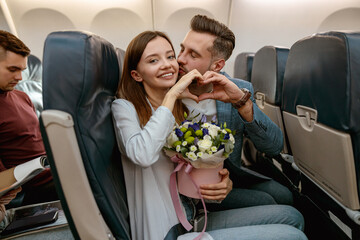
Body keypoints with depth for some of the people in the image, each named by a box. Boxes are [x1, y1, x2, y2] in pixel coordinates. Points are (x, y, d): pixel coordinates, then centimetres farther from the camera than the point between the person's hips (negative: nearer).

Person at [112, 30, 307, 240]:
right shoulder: (124, 107, -8)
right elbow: (143, 156, -30)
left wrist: (225, 184, -10)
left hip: (196, 217, 6)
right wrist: (172, 95, -21)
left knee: (291, 216, -1)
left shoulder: (188, 109, 8)